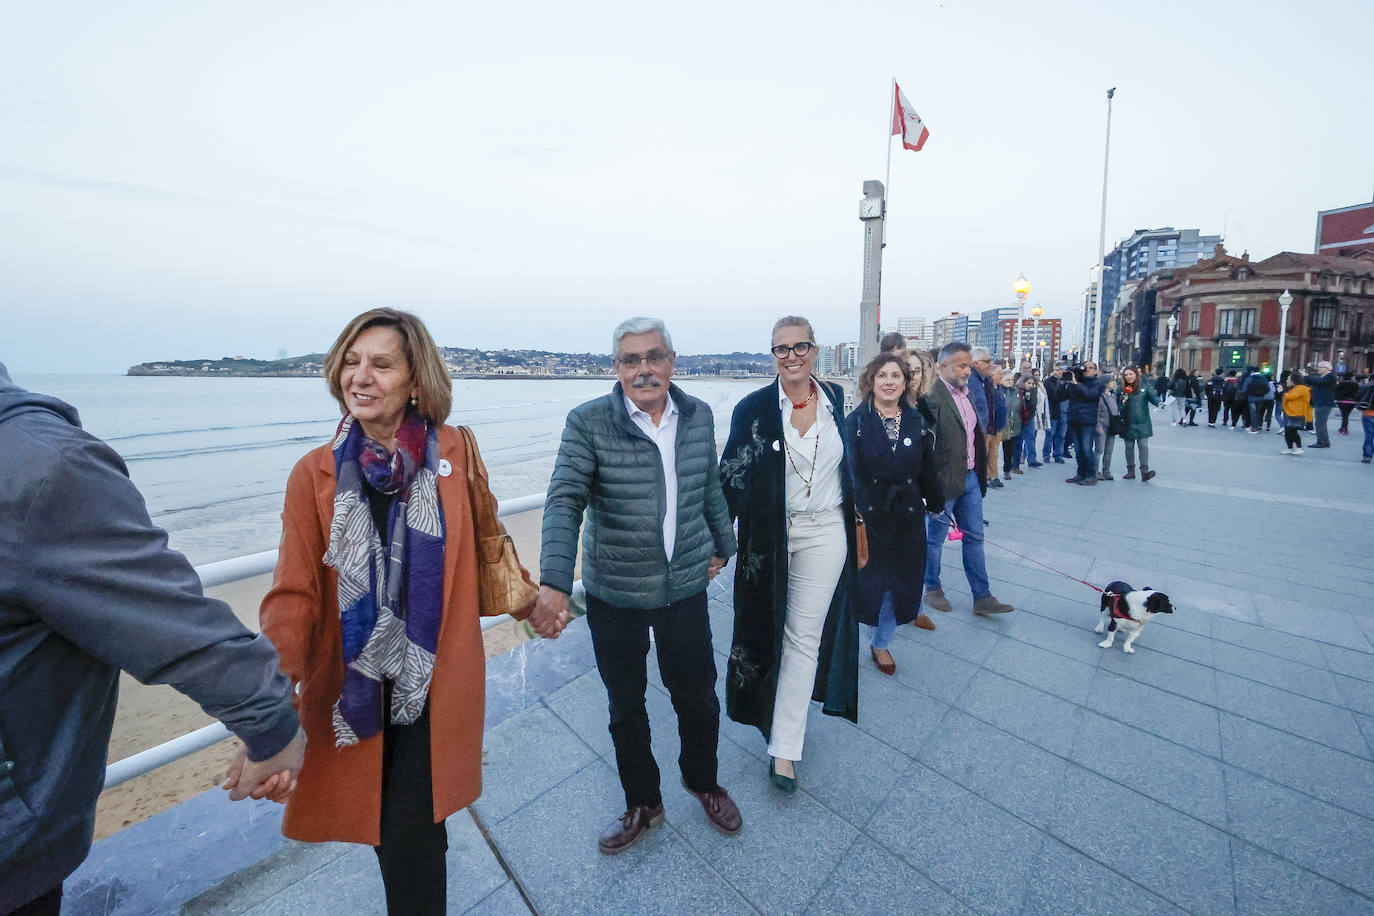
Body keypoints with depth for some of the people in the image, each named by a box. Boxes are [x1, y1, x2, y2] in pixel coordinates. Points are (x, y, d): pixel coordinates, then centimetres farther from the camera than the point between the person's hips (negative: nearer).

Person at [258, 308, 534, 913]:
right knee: (393, 831, 18)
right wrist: (278, 674, -23)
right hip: (354, 683, 2)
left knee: (409, 839, 3)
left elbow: (487, 540, 7)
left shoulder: (455, 453, -6)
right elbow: (295, 591, -8)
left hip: (434, 680, -1)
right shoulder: (314, 474, -5)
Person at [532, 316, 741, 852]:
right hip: (613, 594, -1)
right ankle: (642, 804, 49)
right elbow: (564, 502, -21)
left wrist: (722, 545, 19)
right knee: (625, 706, 20)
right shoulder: (588, 423, -14)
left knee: (698, 696, 19)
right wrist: (553, 583, -34)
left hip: (685, 588, 2)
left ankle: (702, 780, 52)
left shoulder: (699, 416, -2)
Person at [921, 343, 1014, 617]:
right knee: (934, 538, 9)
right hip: (944, 480, -8)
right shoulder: (932, 397, -18)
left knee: (974, 537, 13)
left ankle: (982, 597, 24)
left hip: (971, 477, 8)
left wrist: (983, 440, 7)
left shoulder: (967, 394, 10)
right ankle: (932, 589, 28)